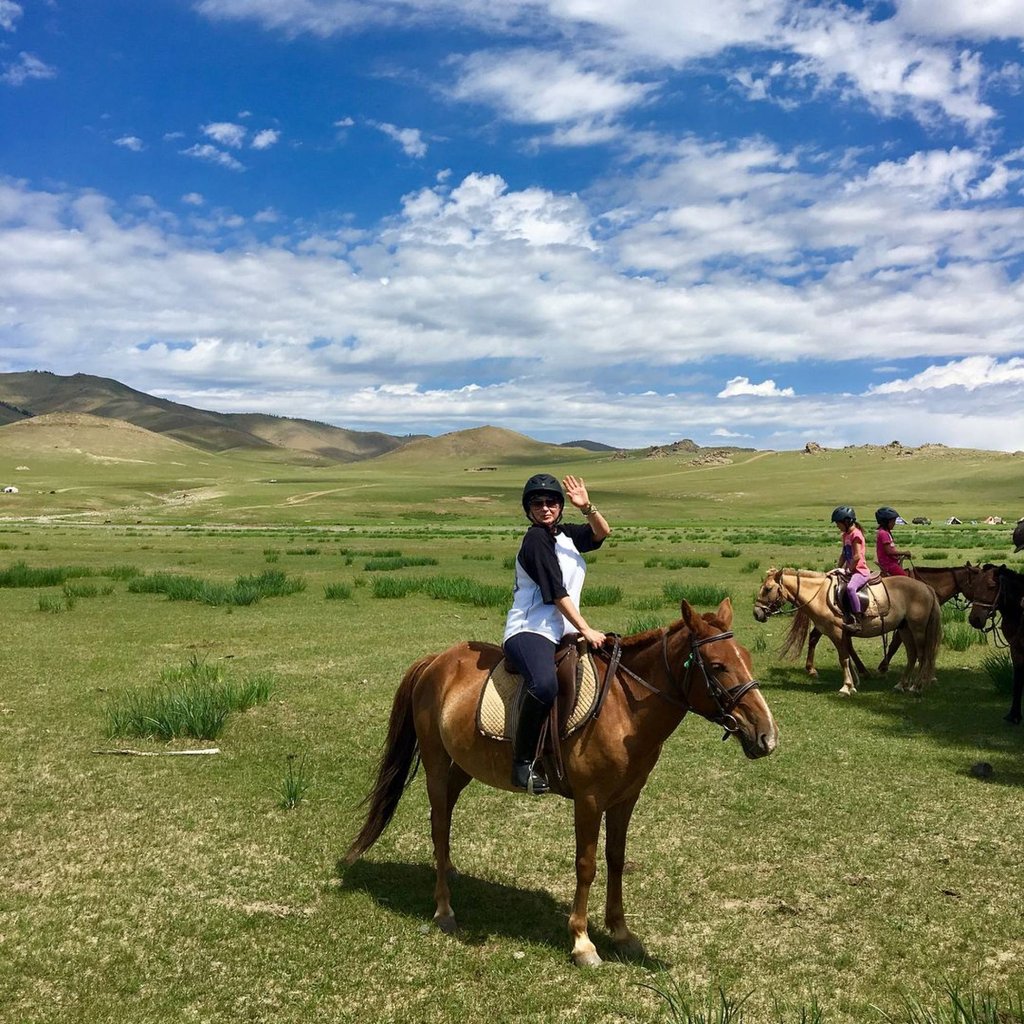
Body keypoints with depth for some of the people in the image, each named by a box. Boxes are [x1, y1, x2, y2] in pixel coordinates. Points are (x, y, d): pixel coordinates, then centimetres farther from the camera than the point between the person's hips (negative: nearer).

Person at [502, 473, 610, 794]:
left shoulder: (566, 534, 17)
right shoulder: (536, 539, -8)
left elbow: (602, 532, 7)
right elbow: (556, 592, -14)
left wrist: (587, 508, -12)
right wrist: (585, 629, -17)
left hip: (561, 633, 10)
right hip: (529, 631, -10)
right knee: (545, 684, -39)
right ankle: (523, 763, -28)